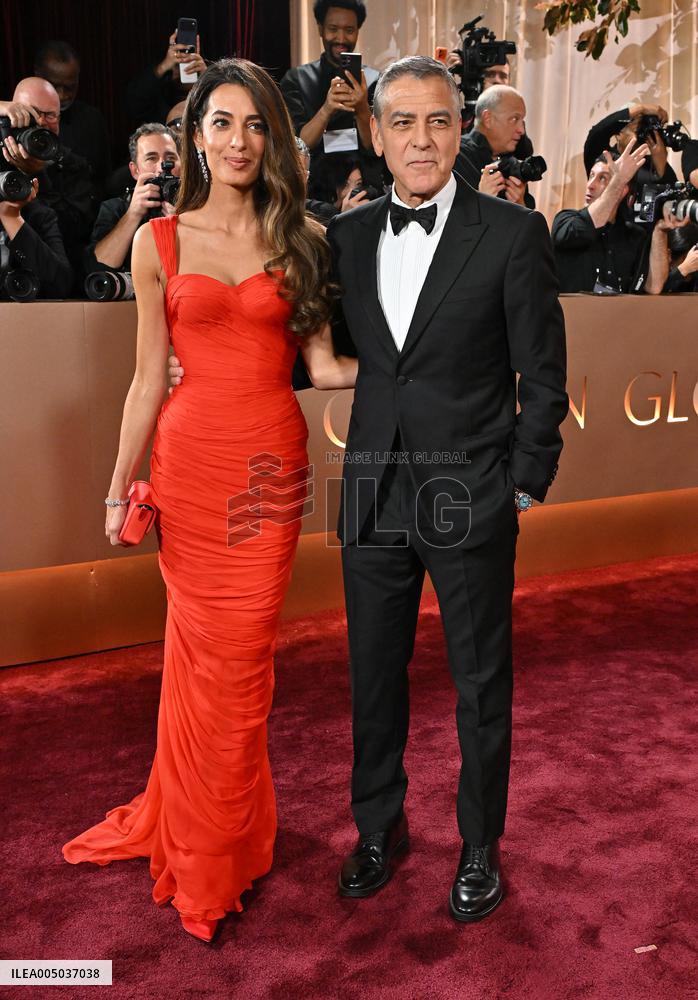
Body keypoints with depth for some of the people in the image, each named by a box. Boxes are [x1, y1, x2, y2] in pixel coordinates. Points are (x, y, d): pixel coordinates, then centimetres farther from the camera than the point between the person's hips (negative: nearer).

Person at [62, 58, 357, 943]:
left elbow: (323, 366, 4)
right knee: (204, 649, 8)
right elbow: (149, 378, 5)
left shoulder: (301, 240, 6)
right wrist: (121, 484, 4)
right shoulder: (160, 242, 5)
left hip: (273, 462, 1)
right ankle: (206, 843, 33)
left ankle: (219, 832, 31)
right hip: (191, 458, 0)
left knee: (238, 652, 6)